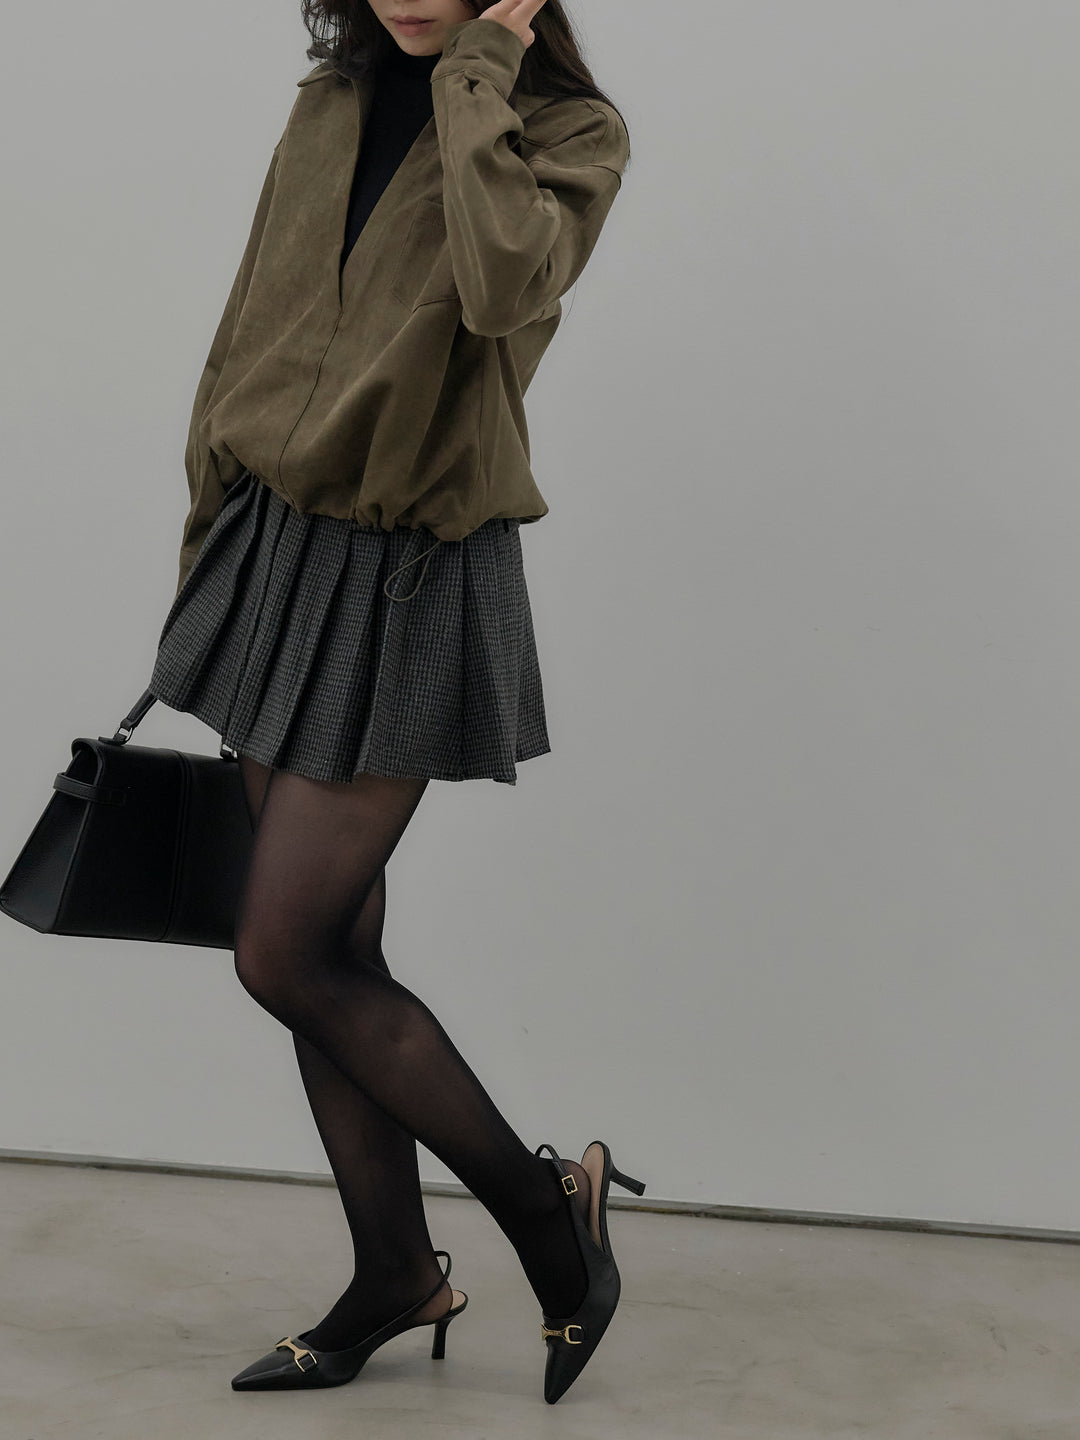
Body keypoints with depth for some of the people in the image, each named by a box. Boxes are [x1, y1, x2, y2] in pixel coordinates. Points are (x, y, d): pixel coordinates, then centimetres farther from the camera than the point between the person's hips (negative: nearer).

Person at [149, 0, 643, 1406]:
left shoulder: (571, 128, -6)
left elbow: (503, 286, -29)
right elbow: (246, 338, 14)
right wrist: (205, 568, 16)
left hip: (410, 587, -6)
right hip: (275, 551, 6)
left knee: (285, 957, -7)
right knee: (331, 952, 10)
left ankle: (547, 1201, 13)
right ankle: (397, 1277, 26)